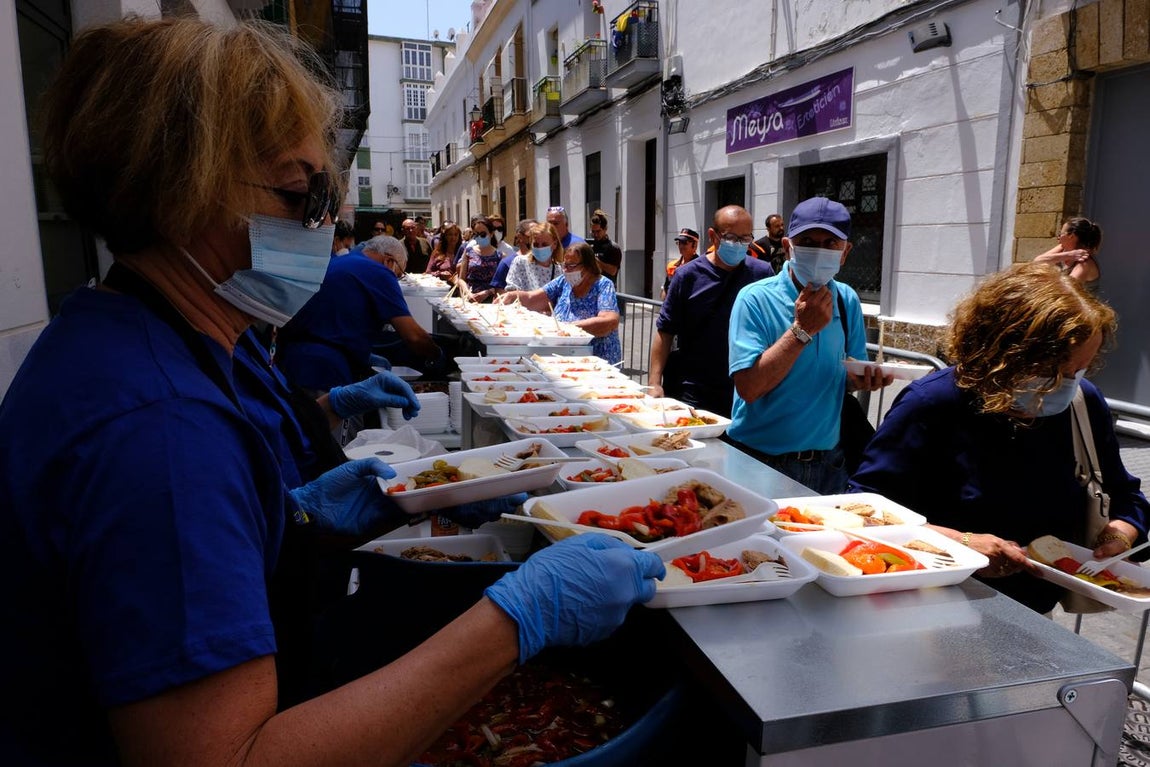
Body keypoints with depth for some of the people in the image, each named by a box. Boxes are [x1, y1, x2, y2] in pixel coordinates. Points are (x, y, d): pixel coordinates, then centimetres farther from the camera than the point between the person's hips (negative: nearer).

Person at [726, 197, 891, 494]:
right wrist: (802, 330, -25)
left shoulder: (847, 301, 3)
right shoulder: (755, 299, -15)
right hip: (759, 460, -5)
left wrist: (864, 378, -11)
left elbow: (849, 373, 12)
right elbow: (748, 387, -24)